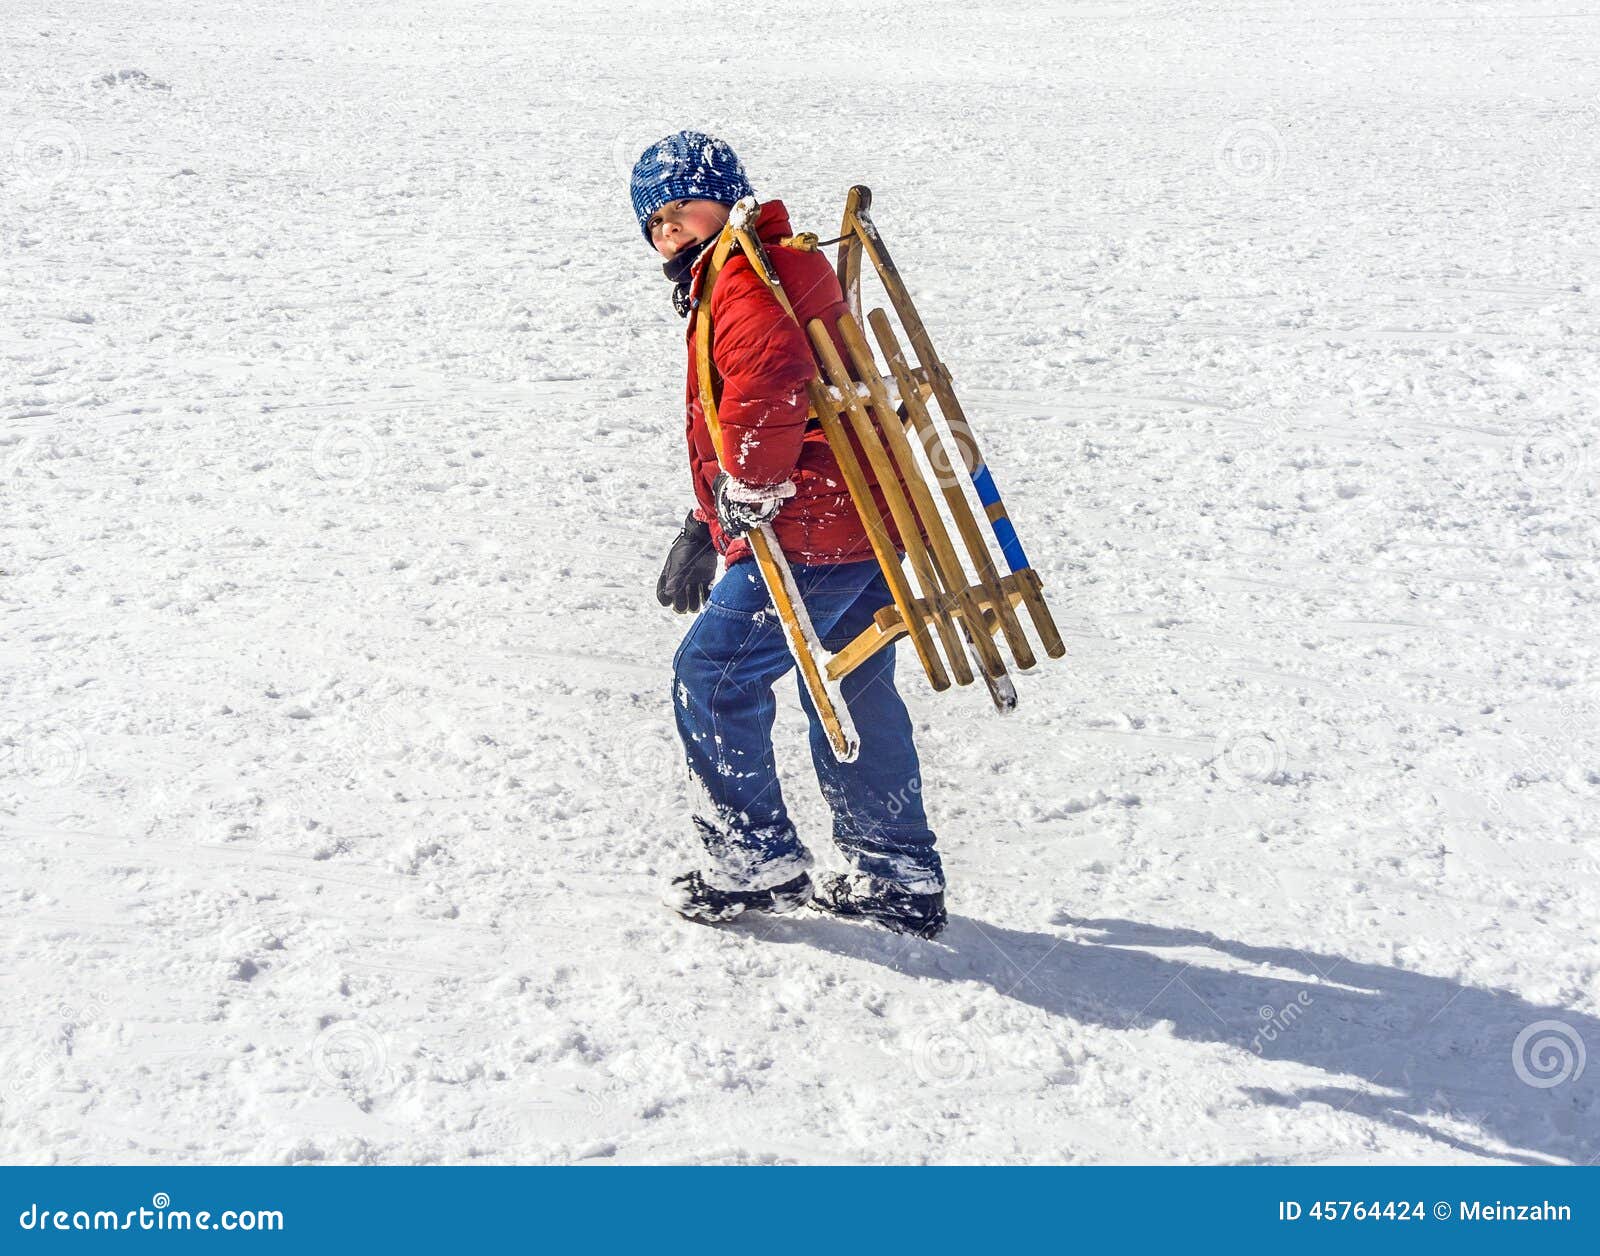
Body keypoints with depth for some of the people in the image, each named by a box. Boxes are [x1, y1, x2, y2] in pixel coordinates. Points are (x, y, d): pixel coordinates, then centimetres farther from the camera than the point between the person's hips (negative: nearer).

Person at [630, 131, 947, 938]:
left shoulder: (743, 277, -11)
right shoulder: (779, 270, 24)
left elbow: (770, 380, -33)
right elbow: (720, 430, 30)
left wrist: (747, 493, -20)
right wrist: (703, 530, 29)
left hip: (811, 535, -11)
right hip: (868, 529, 11)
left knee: (711, 679, 0)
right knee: (855, 698, 19)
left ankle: (757, 862, 8)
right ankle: (899, 880, 27)